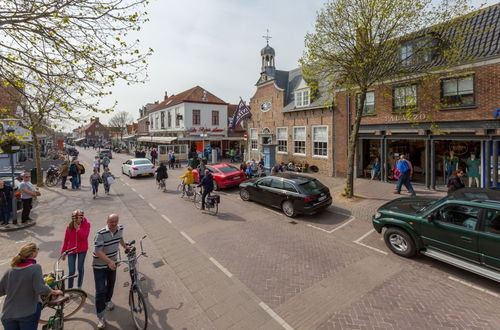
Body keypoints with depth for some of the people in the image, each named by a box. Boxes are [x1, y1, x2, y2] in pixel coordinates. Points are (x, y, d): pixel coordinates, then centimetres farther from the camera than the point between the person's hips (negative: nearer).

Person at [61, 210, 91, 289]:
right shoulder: (69, 227, -8)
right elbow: (66, 240, 1)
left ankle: (79, 287, 33)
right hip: (71, 250, 1)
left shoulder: (86, 224, -12)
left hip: (82, 250, 0)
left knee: (80, 268, 13)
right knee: (71, 271, 0)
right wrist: (63, 253, 5)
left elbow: (84, 237, -21)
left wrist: (78, 228, -26)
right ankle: (69, 289, 20)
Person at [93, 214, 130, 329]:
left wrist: (125, 247, 27)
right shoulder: (100, 234, -29)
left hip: (113, 263, 6)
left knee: (111, 284, 24)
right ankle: (101, 317, 13)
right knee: (100, 291, -3)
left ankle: (108, 300, 52)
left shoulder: (120, 228, -11)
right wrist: (109, 261, -41)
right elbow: (98, 251, -30)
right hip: (99, 266, -5)